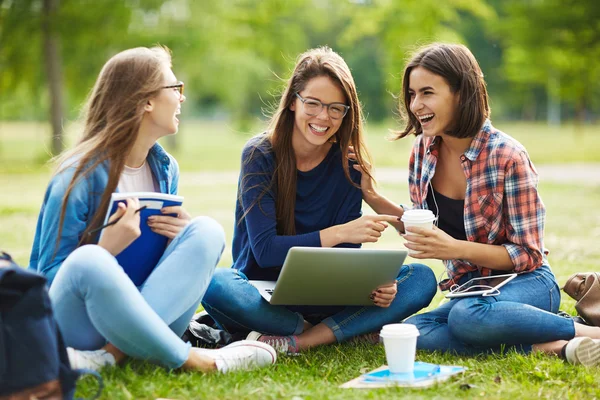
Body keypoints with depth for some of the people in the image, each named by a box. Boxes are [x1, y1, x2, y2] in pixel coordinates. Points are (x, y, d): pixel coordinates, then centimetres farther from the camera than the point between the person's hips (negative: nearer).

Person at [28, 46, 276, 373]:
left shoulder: (165, 168, 8)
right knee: (88, 261, -38)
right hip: (77, 326, -6)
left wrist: (181, 234, -8)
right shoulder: (81, 174, -12)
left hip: (146, 314, 6)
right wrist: (108, 248, -30)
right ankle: (193, 360, -28)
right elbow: (50, 274, -11)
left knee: (207, 231, -17)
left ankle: (114, 353, -29)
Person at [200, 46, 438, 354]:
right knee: (216, 285, -36)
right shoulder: (260, 155, -9)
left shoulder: (348, 165, -1)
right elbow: (264, 249, -17)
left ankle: (296, 342, -28)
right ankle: (351, 328, -19)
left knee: (421, 279, -16)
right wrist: (338, 233, -28)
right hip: (262, 297, -3)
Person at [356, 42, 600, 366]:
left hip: (525, 283, -6)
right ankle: (546, 346, -23)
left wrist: (457, 248, -28)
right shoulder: (423, 149, 1)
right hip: (469, 289, 6)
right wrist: (372, 198, -2)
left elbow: (528, 254, -13)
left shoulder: (506, 156, -17)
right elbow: (423, 229, 13)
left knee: (466, 316, -38)